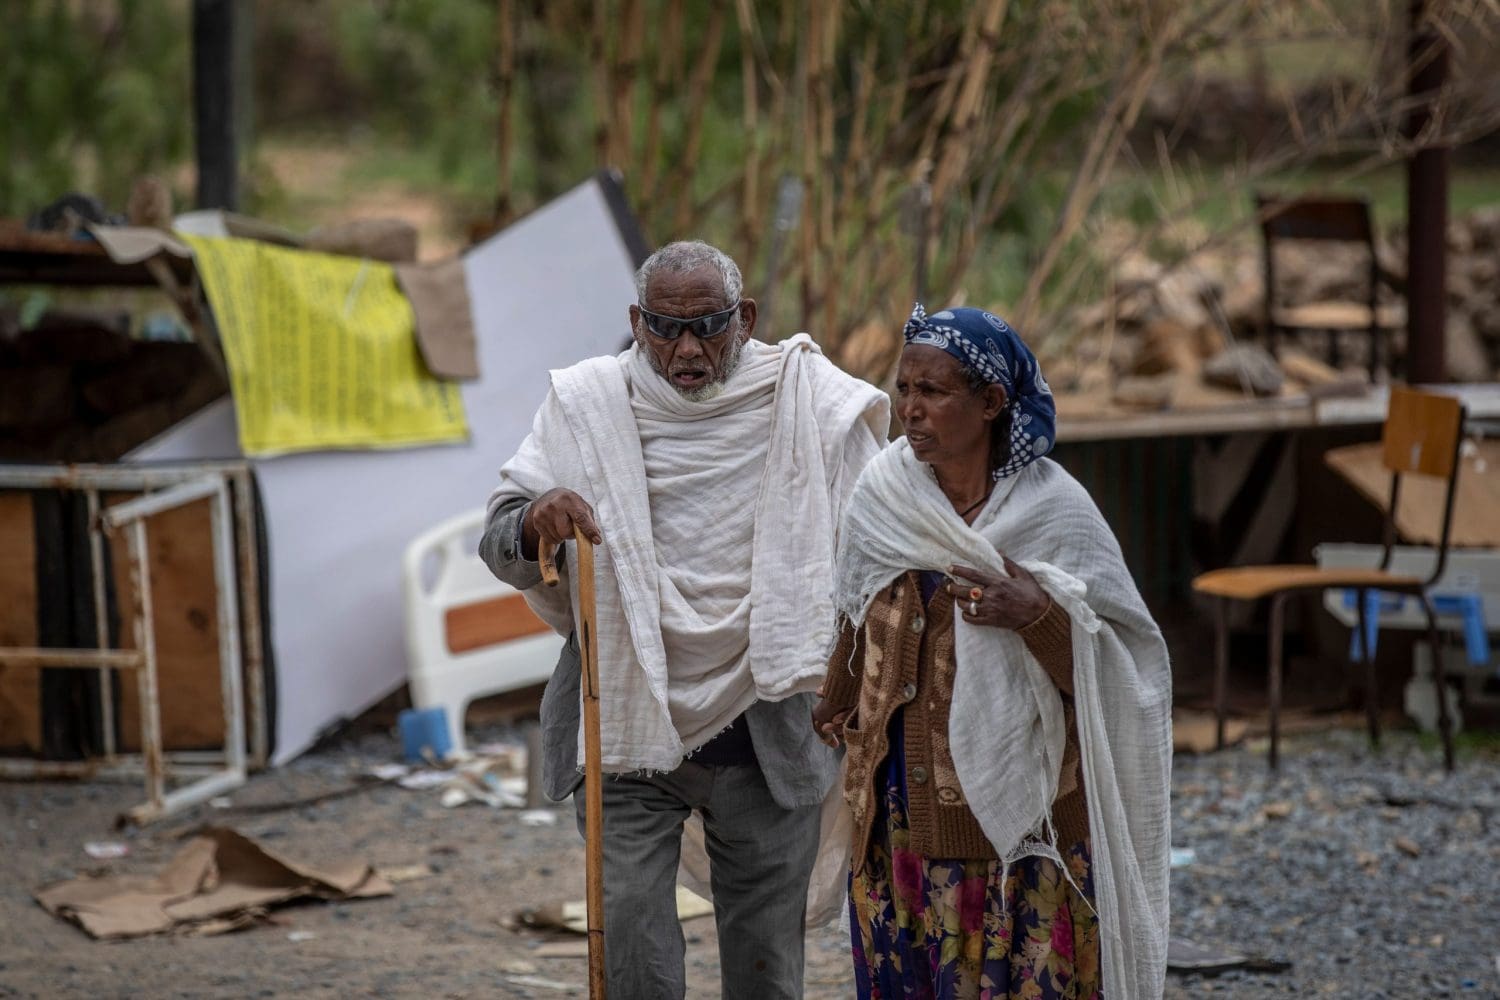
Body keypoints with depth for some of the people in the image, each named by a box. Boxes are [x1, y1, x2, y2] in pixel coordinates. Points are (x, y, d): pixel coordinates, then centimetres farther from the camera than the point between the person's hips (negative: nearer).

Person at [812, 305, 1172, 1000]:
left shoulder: (1053, 511, -9)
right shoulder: (882, 494, 1)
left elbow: (1119, 672, -9)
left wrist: (1040, 615, -24)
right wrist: (837, 711, 29)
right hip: (902, 818, 4)